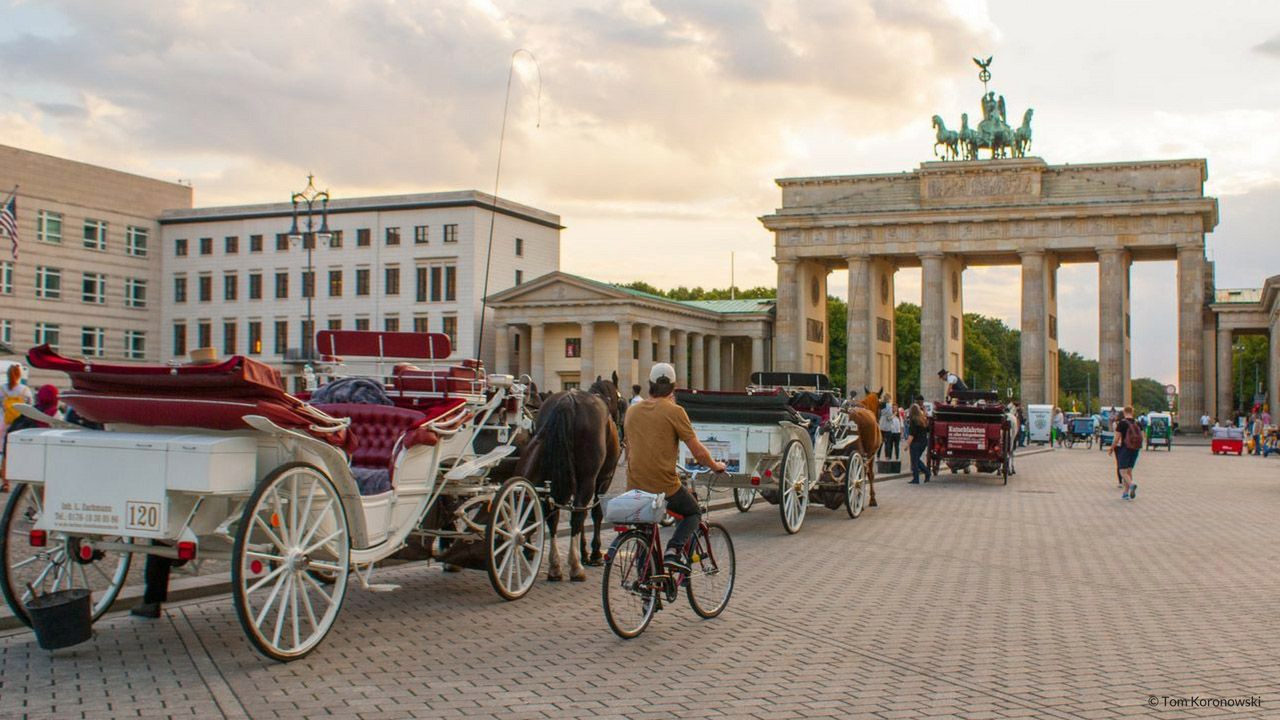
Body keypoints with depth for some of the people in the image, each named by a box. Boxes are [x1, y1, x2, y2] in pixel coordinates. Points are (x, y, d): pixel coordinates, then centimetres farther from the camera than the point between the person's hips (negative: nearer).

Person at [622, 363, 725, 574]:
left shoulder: (632, 411, 9)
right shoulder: (674, 411, -8)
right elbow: (698, 451, -8)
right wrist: (715, 466, 11)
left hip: (635, 486, 5)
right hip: (665, 486, -5)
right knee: (693, 512, 21)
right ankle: (674, 550, -2)